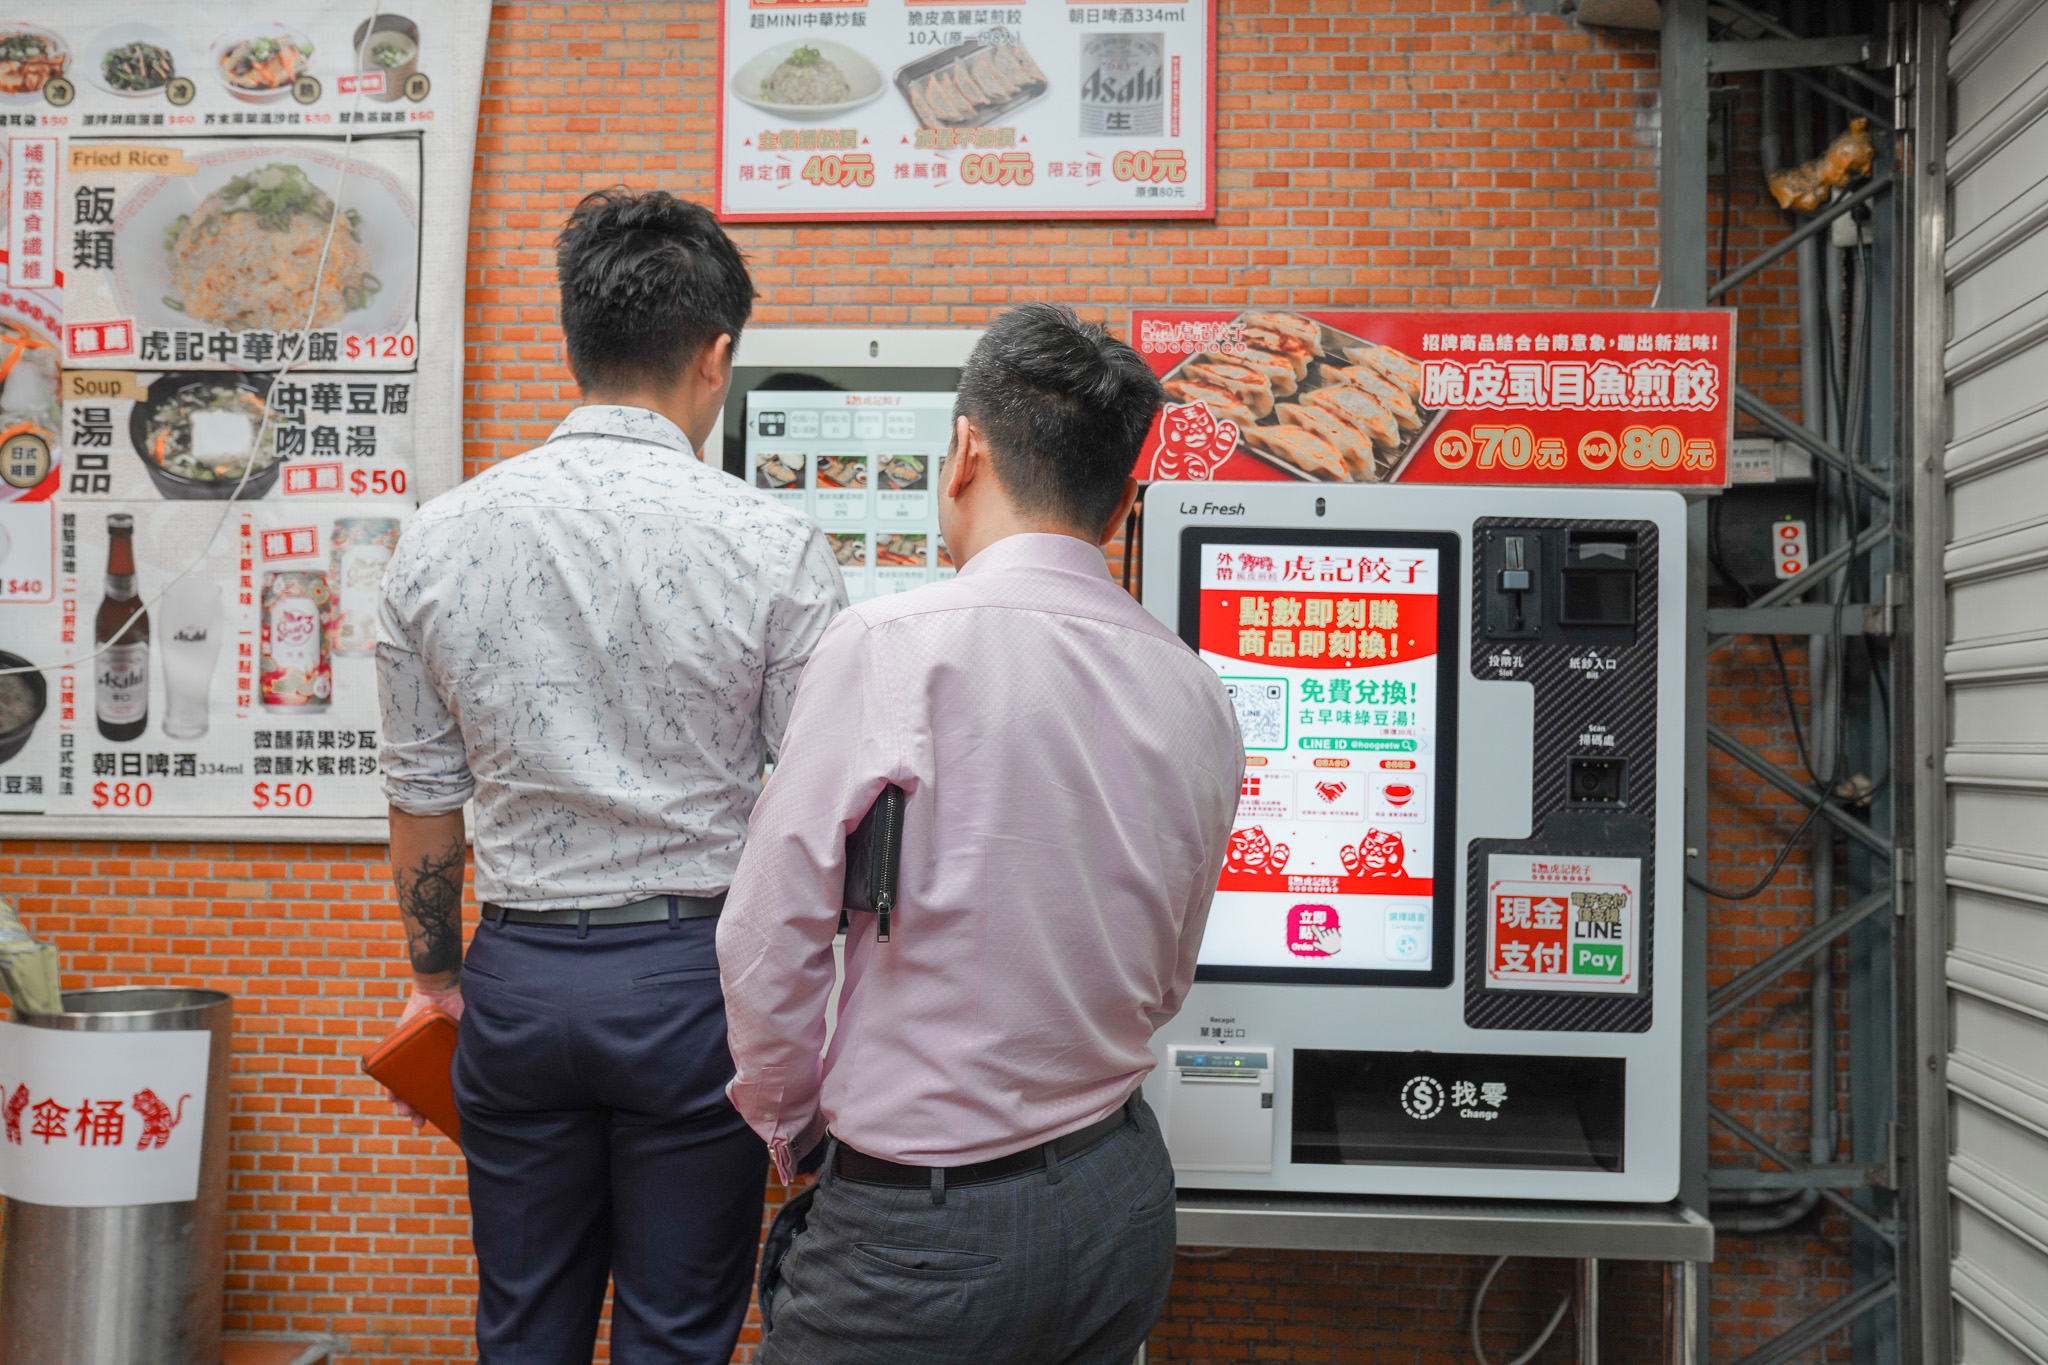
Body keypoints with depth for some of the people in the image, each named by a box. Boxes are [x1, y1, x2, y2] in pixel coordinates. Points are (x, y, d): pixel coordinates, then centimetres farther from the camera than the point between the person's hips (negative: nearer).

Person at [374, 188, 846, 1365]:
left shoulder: (440, 538, -1)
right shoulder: (772, 548, -12)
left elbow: (422, 797, 6)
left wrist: (438, 973, 21)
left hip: (518, 974, 3)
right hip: (694, 975, -3)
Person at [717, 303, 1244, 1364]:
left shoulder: (887, 650, -18)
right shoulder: (1197, 696, 0)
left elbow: (768, 946, -12)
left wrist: (789, 1127, 5)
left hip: (922, 1230, -5)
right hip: (1122, 1207, 6)